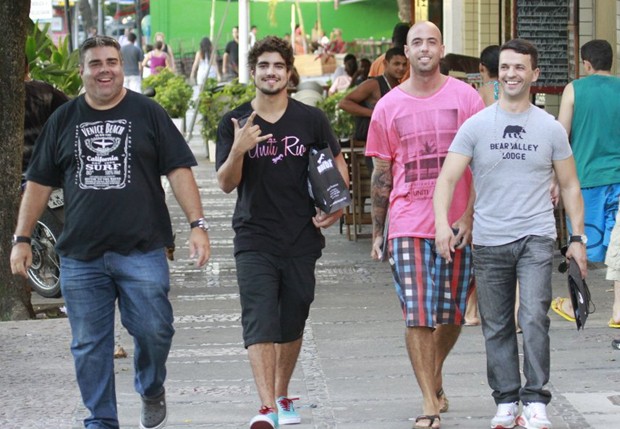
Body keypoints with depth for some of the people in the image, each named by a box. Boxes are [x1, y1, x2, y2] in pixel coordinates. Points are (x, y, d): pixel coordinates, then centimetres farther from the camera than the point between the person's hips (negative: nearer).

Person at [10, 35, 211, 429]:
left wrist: (198, 224, -10)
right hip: (80, 255, 2)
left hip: (142, 250, -2)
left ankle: (152, 391, 22)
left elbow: (179, 171, 0)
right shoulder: (64, 120, 11)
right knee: (89, 345, 3)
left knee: (153, 330, -7)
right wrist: (22, 239, 8)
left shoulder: (148, 114, 4)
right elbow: (39, 183, 14)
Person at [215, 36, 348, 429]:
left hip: (301, 239, 2)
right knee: (260, 322, -14)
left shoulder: (310, 119, 2)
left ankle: (282, 395, 32)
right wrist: (238, 150, -22)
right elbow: (226, 183, -4)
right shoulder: (235, 123, 0)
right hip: (254, 239, -2)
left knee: (292, 325, 12)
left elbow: (338, 163, 14)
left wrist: (336, 207, -1)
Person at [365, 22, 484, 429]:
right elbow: (381, 174, 10)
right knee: (418, 315, -7)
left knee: (452, 314, 9)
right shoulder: (388, 107, 5)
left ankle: (435, 378, 34)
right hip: (408, 223, 0)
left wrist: (470, 215, -8)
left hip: (458, 222, 0)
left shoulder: (466, 97, 1)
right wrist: (377, 232, 9)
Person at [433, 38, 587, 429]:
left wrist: (578, 238, 4)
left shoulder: (551, 129, 4)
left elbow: (570, 186, 10)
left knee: (534, 318, -15)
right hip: (489, 240, 1)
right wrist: (442, 222, -21)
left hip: (536, 238, -1)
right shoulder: (476, 126, 1)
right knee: (496, 326, 8)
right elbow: (447, 178, -4)